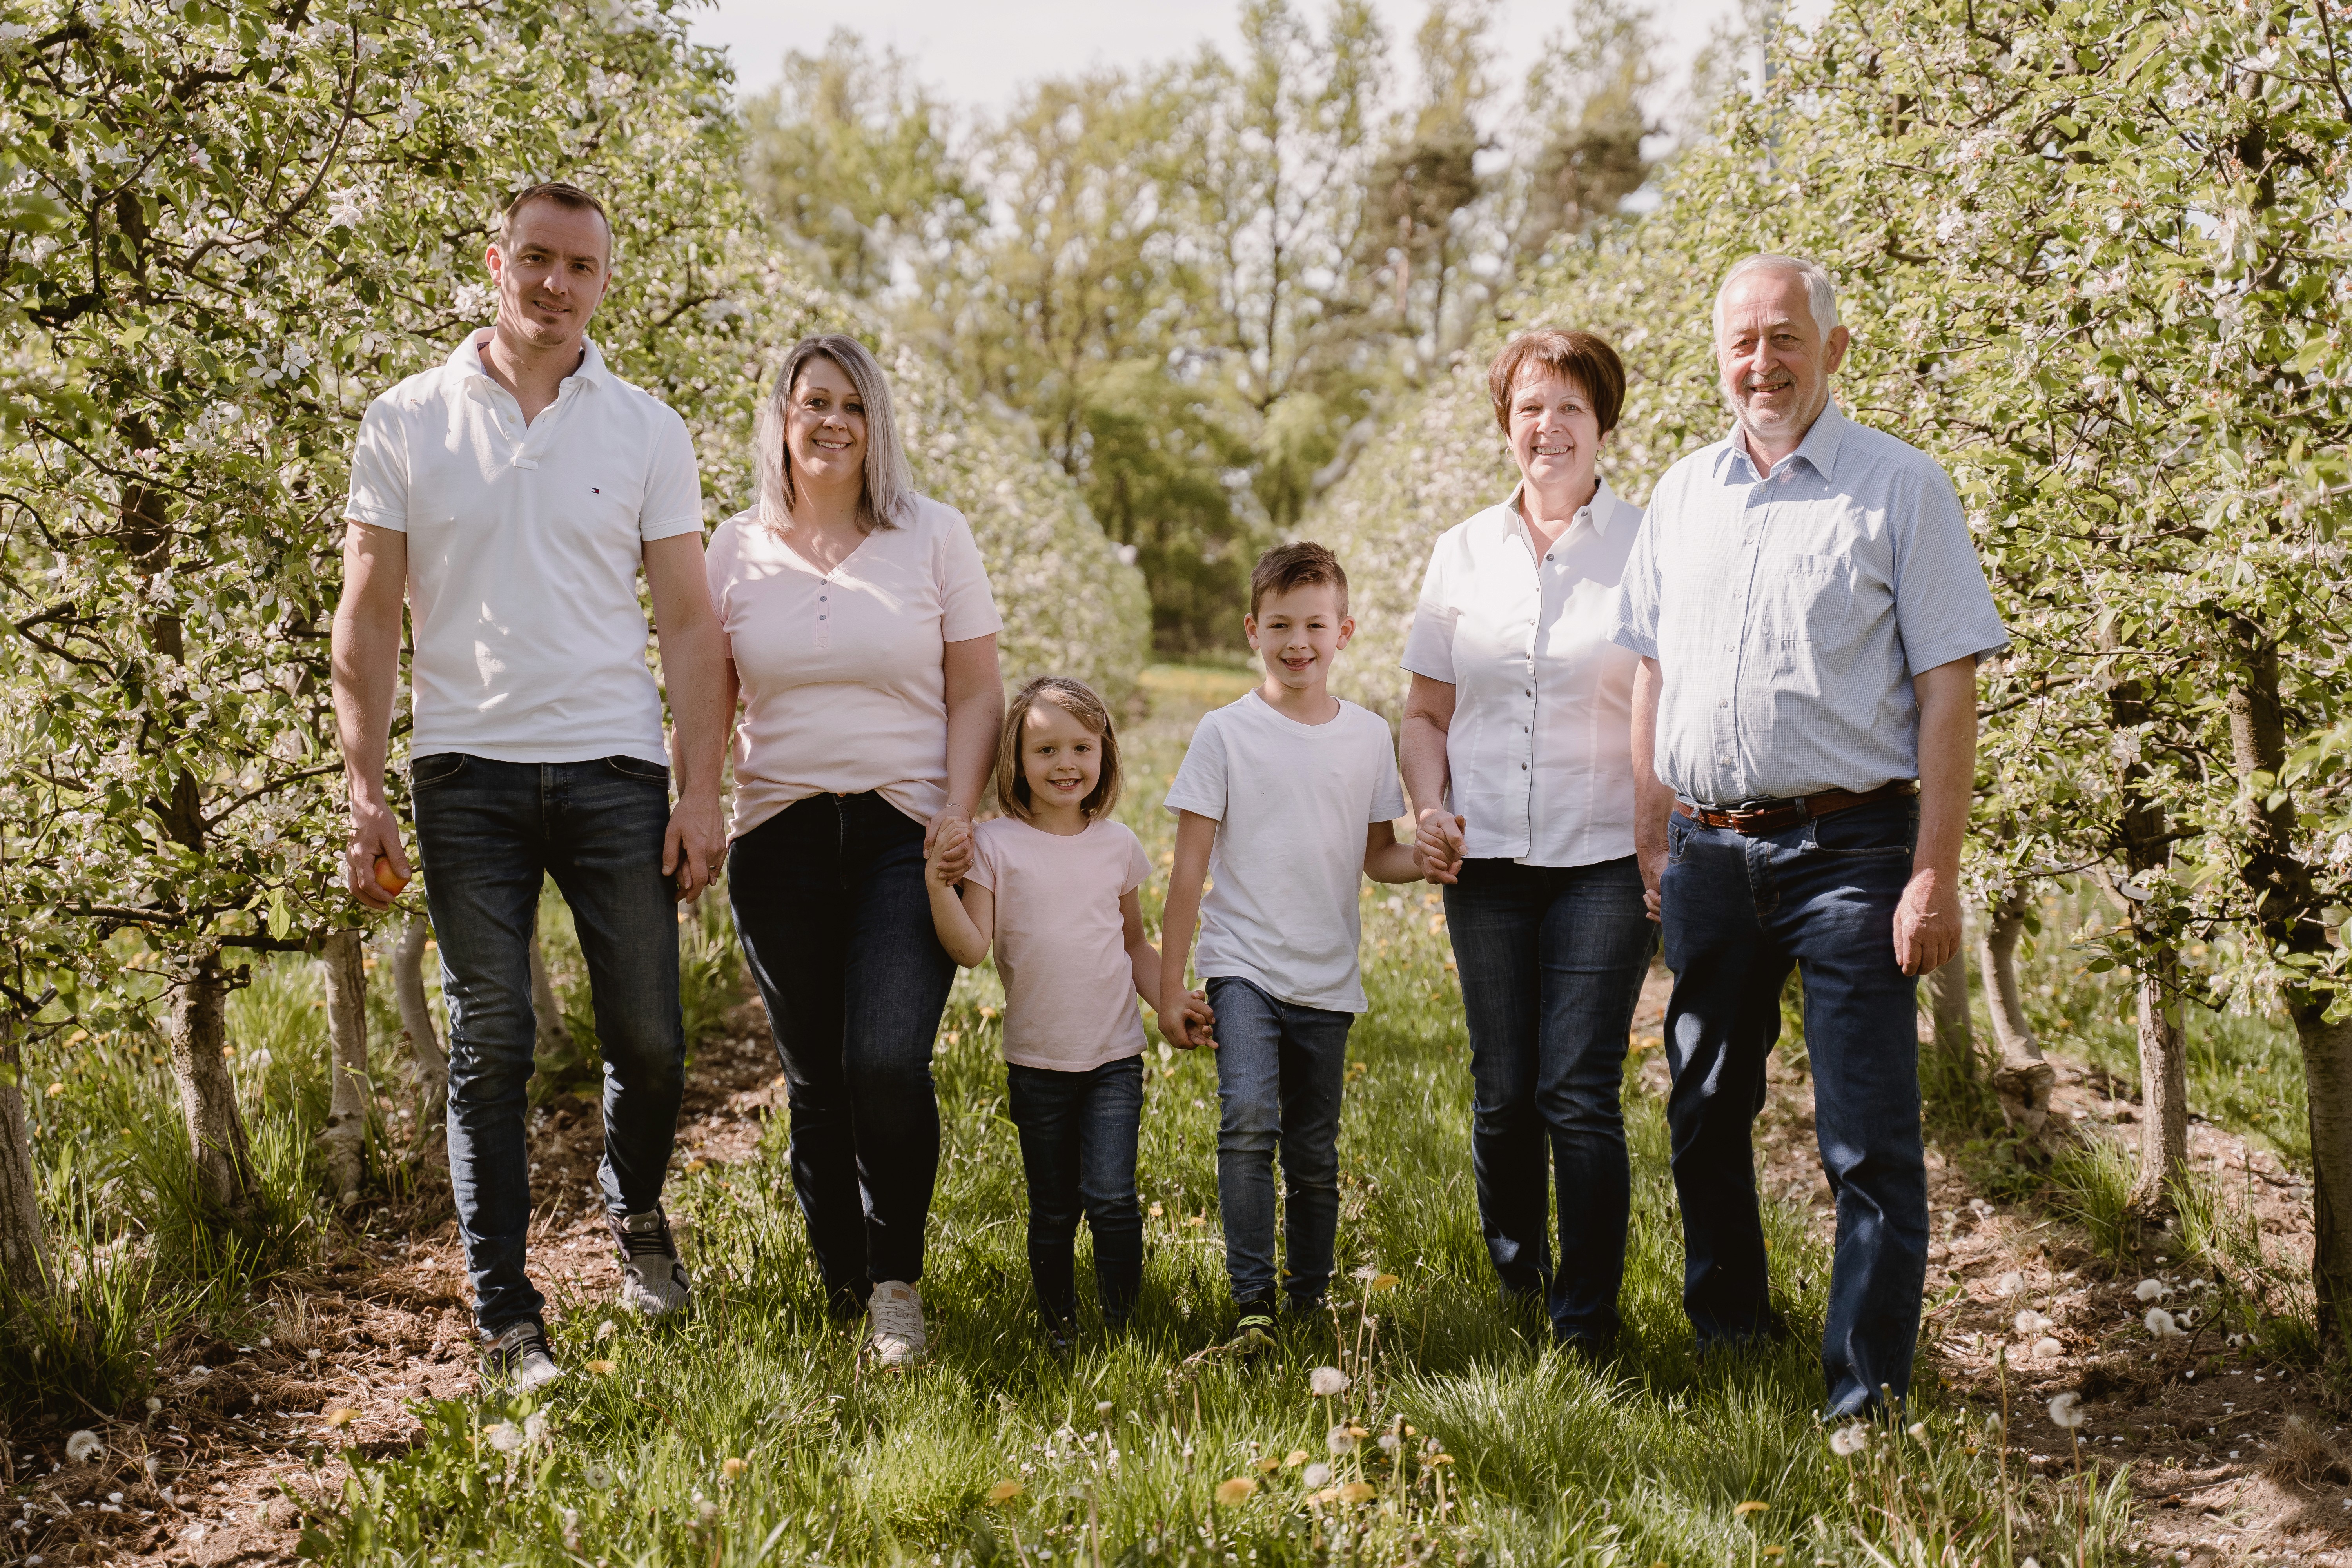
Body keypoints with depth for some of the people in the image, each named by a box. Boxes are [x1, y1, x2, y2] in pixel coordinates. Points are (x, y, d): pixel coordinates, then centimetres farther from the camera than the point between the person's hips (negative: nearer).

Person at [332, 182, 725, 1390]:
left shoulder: (646, 430, 7)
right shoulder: (408, 422, 5)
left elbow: (688, 622, 6)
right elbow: (367, 619, 4)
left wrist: (702, 791, -2)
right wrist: (362, 792, -3)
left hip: (615, 768, 1)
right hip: (468, 772, -1)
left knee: (648, 1038, 4)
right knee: (488, 1050, 1)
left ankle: (637, 1213, 34)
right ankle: (507, 1319, 11)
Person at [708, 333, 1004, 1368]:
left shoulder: (935, 536, 4)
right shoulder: (736, 548, 8)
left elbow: (976, 693, 4)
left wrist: (958, 814, -8)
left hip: (906, 832, -2)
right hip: (780, 839, 2)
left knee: (887, 1061, -17)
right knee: (814, 1078, 5)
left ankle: (898, 1281, 2)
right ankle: (843, 1287, 22)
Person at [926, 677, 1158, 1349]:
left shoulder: (1118, 844, 4)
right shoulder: (994, 844, -5)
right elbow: (971, 948, -11)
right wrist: (939, 883, -24)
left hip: (1115, 1057, 1)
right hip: (1037, 1061, -1)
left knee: (1111, 1197, -13)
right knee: (1052, 1213, 9)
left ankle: (1122, 1330, 2)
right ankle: (1059, 1331, 26)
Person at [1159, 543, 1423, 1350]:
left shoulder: (1368, 737, 7)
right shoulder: (1226, 732, -2)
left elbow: (1378, 857, 14)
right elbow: (1190, 867, -1)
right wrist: (1171, 988, -3)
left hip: (1327, 979, 3)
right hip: (1243, 965, -3)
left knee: (1315, 1154, 9)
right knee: (1248, 1122, -22)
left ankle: (1309, 1299, 24)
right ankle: (1252, 1301, -17)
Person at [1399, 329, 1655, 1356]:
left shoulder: (1647, 550, 1)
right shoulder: (1462, 554, 11)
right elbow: (1426, 712, 17)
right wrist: (1430, 811, 0)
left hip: (1604, 859, -3)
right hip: (1486, 860, 3)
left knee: (1578, 1094, -8)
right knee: (1503, 1095, 7)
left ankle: (1584, 1328, 2)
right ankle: (1513, 1283, 28)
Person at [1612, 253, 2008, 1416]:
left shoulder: (1900, 487, -3)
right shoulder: (1684, 492, 12)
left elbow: (1947, 688, -7)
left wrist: (1935, 873, -13)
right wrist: (1653, 839, 11)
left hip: (1848, 850, -5)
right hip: (1709, 852, 5)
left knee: (1869, 1143, -4)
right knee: (1705, 1116, 15)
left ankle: (1866, 1393, 5)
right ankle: (1728, 1335, 32)